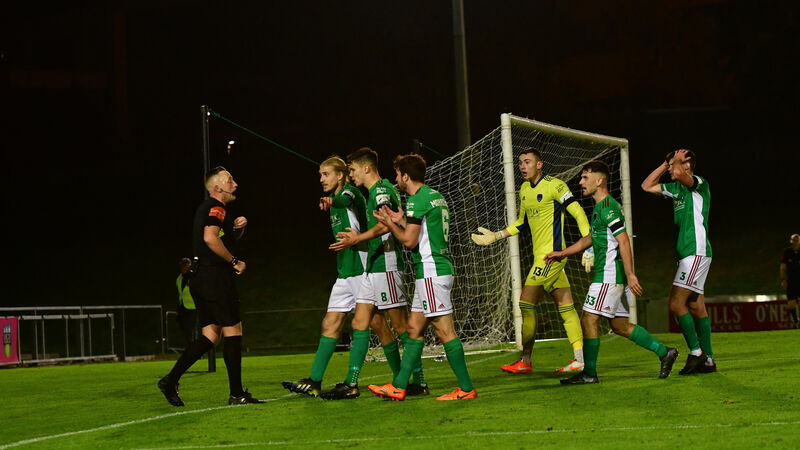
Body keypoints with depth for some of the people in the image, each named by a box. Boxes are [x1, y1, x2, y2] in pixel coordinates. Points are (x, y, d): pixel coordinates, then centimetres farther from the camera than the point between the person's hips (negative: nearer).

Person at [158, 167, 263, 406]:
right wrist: (235, 262, -16)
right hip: (216, 276, -10)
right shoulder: (216, 207, -8)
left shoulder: (206, 208, 24)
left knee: (211, 335, 8)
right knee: (233, 330, -6)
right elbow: (210, 238, -26)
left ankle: (171, 380, 0)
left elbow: (229, 238, 38)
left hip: (201, 278, 10)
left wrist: (237, 227, 16)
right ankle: (236, 393, -6)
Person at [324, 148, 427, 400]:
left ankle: (419, 382, 0)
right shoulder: (374, 192, 19)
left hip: (386, 266, -10)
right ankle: (351, 384, 6)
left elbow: (385, 224, -28)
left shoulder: (382, 190, -11)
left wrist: (358, 239, -36)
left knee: (400, 325, -5)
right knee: (360, 322, 5)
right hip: (373, 268, 10)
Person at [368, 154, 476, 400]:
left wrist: (390, 224, 1)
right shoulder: (436, 196, 17)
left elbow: (410, 241, -13)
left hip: (430, 271, -10)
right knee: (414, 327, 11)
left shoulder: (417, 200, -12)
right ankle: (398, 387, 14)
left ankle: (466, 388, -9)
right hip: (440, 268, 10)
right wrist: (402, 222, 20)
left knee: (444, 329, -9)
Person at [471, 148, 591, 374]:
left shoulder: (554, 185, -10)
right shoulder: (524, 190, 15)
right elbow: (522, 222, 29)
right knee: (565, 306, 6)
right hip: (541, 255, 8)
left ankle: (525, 361, -4)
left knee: (526, 303, -9)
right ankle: (580, 359, 6)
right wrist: (496, 236, 22)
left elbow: (578, 213, -13)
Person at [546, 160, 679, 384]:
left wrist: (630, 275, -23)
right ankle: (664, 353, 15)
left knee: (588, 319, -8)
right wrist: (562, 253, 28)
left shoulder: (608, 207, -14)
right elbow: (590, 238, 30)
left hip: (609, 274, -10)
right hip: (609, 275, 10)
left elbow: (624, 242, -20)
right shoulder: (600, 208, 18)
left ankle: (589, 373, -4)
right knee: (619, 325, 11)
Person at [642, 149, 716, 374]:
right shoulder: (676, 188, 18)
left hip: (697, 252, -9)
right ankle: (708, 360, 8)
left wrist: (676, 159, -9)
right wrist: (665, 164, 16)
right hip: (686, 254, 9)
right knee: (696, 307, 7)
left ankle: (696, 352, -9)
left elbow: (679, 174, -29)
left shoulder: (699, 183, -8)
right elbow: (646, 186, 24)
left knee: (676, 303, -14)